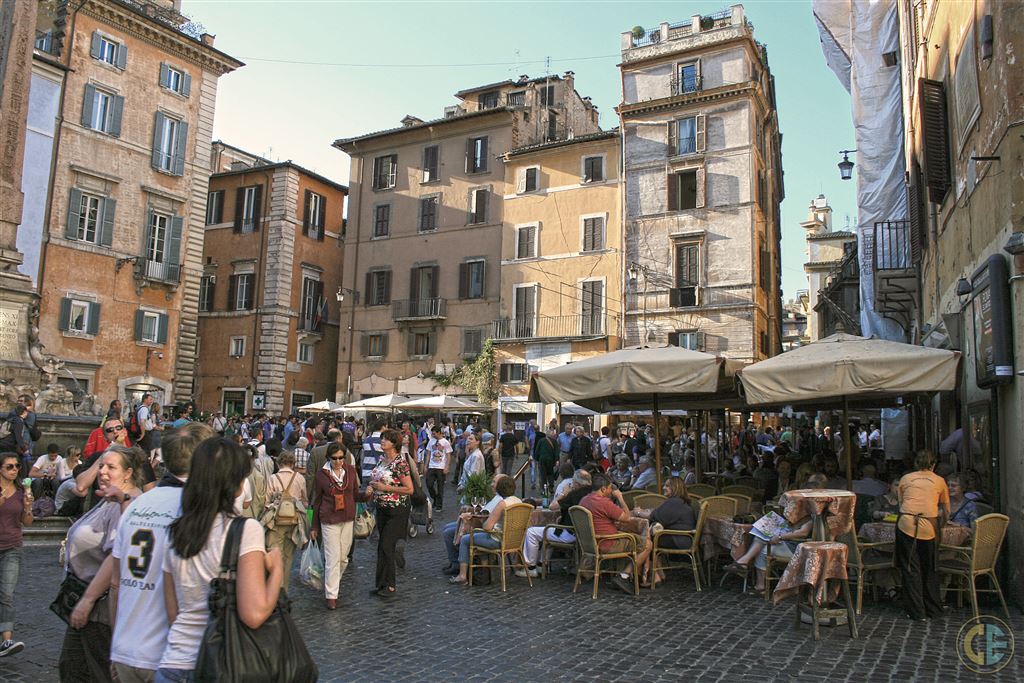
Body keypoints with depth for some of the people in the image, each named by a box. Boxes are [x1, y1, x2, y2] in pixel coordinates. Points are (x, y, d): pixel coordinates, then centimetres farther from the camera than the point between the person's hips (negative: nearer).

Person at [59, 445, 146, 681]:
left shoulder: (126, 505, -22)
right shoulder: (110, 502, 12)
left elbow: (117, 557, -28)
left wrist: (87, 600, -24)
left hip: (103, 606, -10)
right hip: (88, 599, 10)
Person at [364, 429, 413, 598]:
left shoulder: (400, 462, -17)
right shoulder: (381, 458, 7)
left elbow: (409, 489, -18)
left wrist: (385, 487, -20)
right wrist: (371, 487, 0)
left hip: (396, 511, -8)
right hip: (381, 508, 8)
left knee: (385, 547, -6)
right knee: (383, 547, 12)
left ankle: (388, 586, 5)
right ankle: (382, 584, 21)